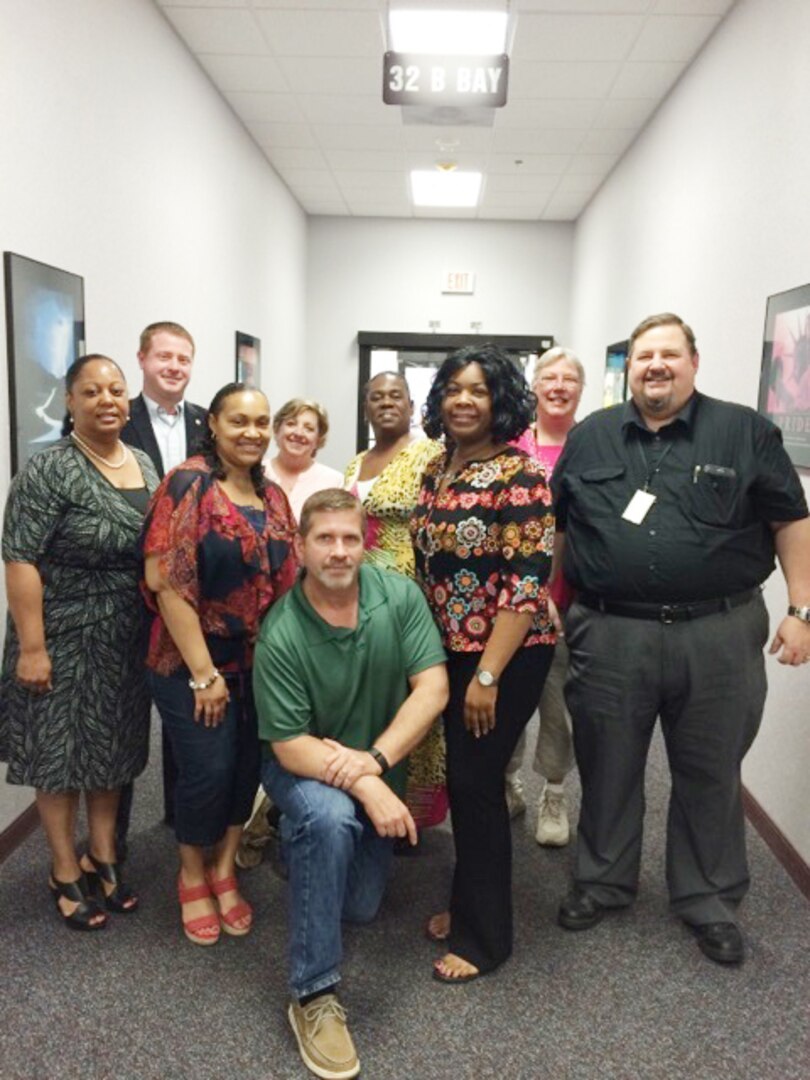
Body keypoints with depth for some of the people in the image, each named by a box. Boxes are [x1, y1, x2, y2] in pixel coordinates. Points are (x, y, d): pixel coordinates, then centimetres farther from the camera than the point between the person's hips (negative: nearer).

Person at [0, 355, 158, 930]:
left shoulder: (145, 464, 5)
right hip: (65, 638, -6)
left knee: (114, 749, 16)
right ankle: (65, 872, 26)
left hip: (128, 640, 6)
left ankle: (103, 857, 33)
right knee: (60, 751, 8)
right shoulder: (50, 469, -15)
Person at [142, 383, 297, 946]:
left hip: (259, 664, 6)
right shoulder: (188, 484, -13)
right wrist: (203, 673, -17)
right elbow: (167, 582, -19)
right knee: (208, 770, -1)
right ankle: (193, 875, 27)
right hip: (193, 665, -6)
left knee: (248, 766, 9)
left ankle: (224, 869, 32)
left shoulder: (273, 497, 7)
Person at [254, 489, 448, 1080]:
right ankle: (314, 995, -20)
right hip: (303, 766, -3)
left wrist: (374, 759, -29)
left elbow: (433, 688, -19)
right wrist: (365, 788, -35)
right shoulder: (281, 636, -24)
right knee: (329, 817, -36)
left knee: (360, 907, 8)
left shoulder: (399, 595, -18)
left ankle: (302, 840, 41)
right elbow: (289, 745, -22)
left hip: (380, 768, 3)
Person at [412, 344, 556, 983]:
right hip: (448, 651, 7)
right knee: (461, 780, 16)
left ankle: (484, 937, 21)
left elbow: (526, 586, -19)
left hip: (504, 658, -7)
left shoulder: (518, 477, -16)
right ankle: (468, 905, 37)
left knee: (477, 786, 1)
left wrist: (487, 676, -21)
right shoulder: (436, 472, 7)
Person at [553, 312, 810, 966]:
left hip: (716, 636, -1)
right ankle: (603, 883, 35)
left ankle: (710, 902, 32)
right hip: (609, 636, 2)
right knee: (607, 770, 14)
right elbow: (558, 529, 12)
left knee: (710, 776, 13)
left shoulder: (745, 432, 1)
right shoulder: (589, 438, 7)